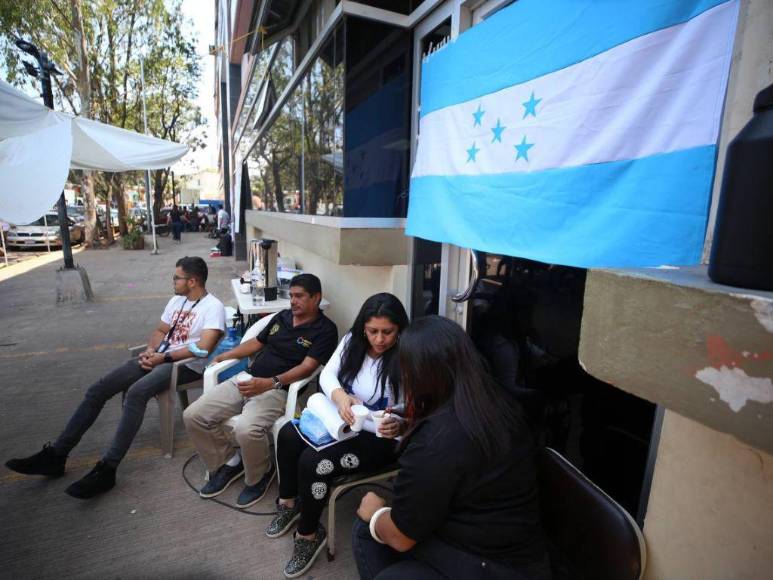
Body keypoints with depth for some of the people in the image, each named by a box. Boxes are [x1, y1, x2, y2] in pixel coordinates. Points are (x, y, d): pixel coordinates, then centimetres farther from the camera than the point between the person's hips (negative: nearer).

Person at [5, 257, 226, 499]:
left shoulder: (213, 307, -11)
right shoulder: (176, 300, 17)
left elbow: (204, 347, -21)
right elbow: (159, 331, 21)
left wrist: (164, 357, -17)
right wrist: (151, 350, -2)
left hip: (185, 364, -8)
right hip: (159, 357, 9)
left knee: (136, 392, -34)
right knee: (98, 389, -3)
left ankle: (107, 469, -28)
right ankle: (56, 454, 6)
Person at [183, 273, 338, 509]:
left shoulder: (325, 330, -6)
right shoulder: (282, 317, 15)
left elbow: (307, 367, -16)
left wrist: (270, 383, -29)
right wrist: (223, 356, 18)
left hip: (277, 390, -7)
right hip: (246, 380, 7)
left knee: (246, 430, -33)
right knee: (193, 416, -5)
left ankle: (258, 476, 1)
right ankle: (229, 462, 17)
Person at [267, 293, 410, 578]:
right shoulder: (353, 341, -5)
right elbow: (327, 374, -5)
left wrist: (397, 426, -43)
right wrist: (340, 397, -26)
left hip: (381, 437, -7)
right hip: (342, 421, 7)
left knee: (312, 461, -22)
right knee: (287, 435, -7)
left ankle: (309, 534, 6)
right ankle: (289, 503, 19)